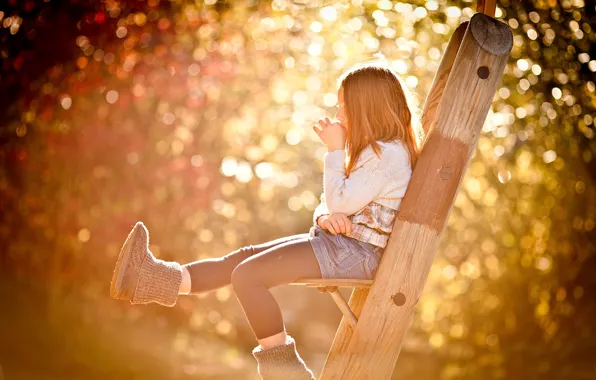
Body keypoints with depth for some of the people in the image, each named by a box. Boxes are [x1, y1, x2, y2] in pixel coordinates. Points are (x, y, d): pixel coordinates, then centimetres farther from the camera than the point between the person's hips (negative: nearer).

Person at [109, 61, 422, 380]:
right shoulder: (371, 151, 18)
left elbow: (339, 203, -20)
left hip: (354, 252, -10)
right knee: (243, 258, 4)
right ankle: (163, 281, 2)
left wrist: (335, 150, -12)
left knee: (247, 275, -17)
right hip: (337, 242, 10)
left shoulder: (388, 154, -15)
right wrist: (325, 216, -6)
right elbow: (330, 203, 18)